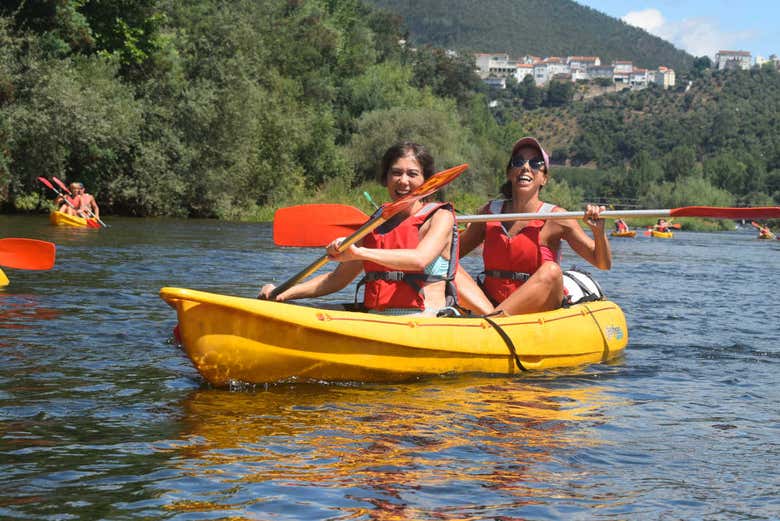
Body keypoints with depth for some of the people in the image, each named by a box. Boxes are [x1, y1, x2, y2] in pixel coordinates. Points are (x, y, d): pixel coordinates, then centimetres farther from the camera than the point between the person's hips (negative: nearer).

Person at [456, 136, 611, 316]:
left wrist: (598, 232, -23)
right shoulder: (490, 212, 6)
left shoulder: (554, 217, -4)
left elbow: (603, 264, -5)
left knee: (550, 271, -31)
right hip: (491, 304, 3)